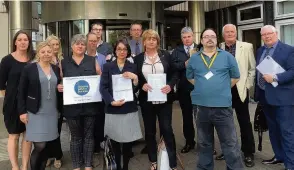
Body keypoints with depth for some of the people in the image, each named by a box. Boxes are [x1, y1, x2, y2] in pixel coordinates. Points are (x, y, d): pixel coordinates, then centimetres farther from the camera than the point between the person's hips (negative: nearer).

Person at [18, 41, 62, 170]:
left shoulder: (56, 69, 9)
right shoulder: (29, 69, -3)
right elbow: (21, 92, -3)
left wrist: (60, 108, 6)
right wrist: (22, 111, -8)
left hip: (52, 112, 4)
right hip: (36, 112, -4)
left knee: (47, 145, 9)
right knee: (40, 146, -7)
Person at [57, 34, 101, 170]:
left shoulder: (93, 61, 5)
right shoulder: (63, 62, 6)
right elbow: (59, 82, 10)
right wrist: (58, 87, -11)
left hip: (90, 105, 0)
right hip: (72, 106, 0)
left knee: (88, 135, 10)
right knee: (75, 137, 11)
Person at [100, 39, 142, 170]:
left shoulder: (133, 67, 11)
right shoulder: (108, 67, 6)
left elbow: (136, 89, 9)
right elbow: (103, 87, 0)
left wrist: (135, 78, -11)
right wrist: (112, 101, -13)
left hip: (129, 109, 1)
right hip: (112, 109, -1)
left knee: (128, 140, 3)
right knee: (115, 140, 3)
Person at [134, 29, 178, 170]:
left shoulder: (166, 55, 3)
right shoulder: (138, 58, 4)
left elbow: (175, 73, 3)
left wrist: (170, 85, -15)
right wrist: (142, 85, -14)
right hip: (146, 100, 2)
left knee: (167, 129, -1)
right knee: (150, 131, 11)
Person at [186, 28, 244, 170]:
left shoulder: (227, 56, 4)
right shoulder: (194, 58, 8)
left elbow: (235, 77, 9)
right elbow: (189, 77, 18)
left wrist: (223, 89, 7)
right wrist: (202, 88, 11)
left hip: (222, 105, -2)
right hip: (201, 106, 2)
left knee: (230, 142, 2)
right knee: (204, 142, 15)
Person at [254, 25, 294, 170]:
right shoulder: (260, 51, 12)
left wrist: (275, 78, -24)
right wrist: (257, 92, 12)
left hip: (282, 97, -7)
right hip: (265, 96, 7)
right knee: (273, 129, 17)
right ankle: (279, 156, 32)